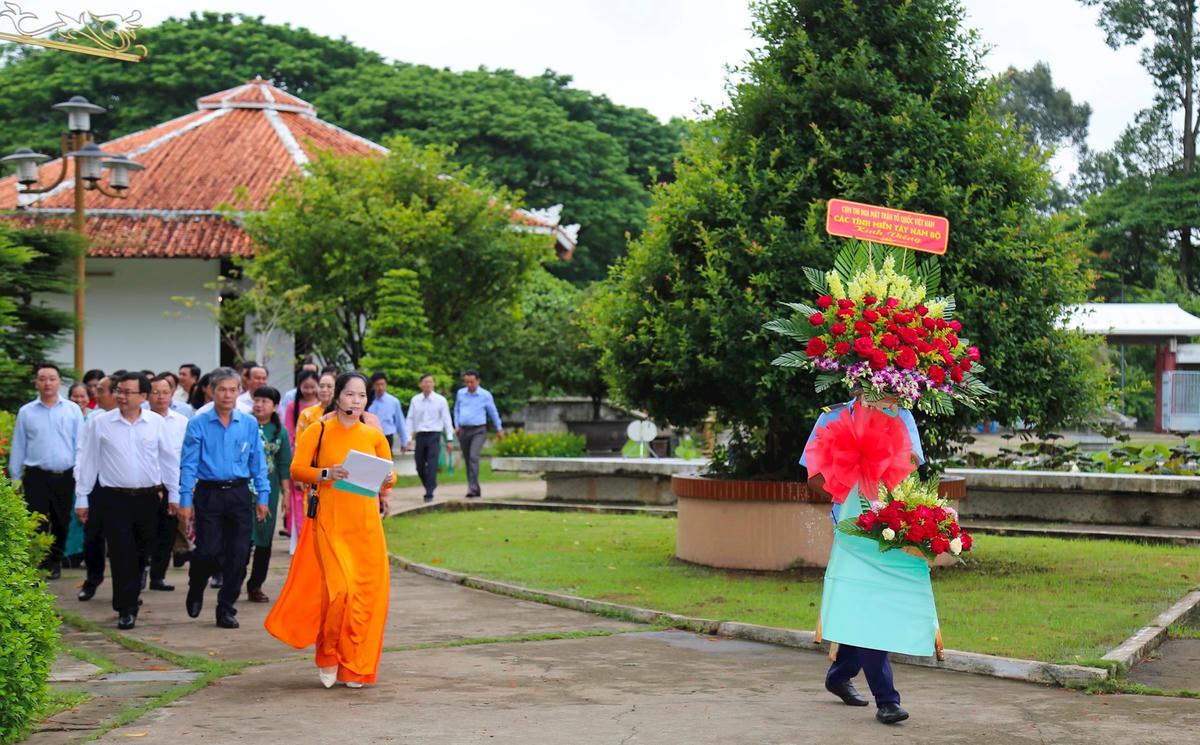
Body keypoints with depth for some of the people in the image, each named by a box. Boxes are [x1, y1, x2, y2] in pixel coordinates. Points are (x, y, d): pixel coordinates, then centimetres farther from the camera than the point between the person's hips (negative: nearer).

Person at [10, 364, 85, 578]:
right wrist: (15, 478, 6)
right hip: (36, 477, -1)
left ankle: (55, 563, 25)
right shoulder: (26, 412, 5)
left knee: (62, 524, 10)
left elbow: (80, 445, 5)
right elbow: (18, 448, 8)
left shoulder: (72, 410, 4)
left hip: (65, 477, 1)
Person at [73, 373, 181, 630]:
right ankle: (127, 610, -1)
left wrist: (174, 494, 8)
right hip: (114, 499, -2)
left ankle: (130, 597, 30)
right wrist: (82, 499, 4)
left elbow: (169, 460, 9)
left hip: (147, 498, 2)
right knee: (122, 555, -5)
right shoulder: (101, 423, 0)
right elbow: (88, 462, 5)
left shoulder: (156, 423, 2)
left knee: (142, 553, 10)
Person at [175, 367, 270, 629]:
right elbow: (188, 464, -2)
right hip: (209, 493, -2)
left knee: (238, 554, 0)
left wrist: (262, 496, 4)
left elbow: (258, 463, 10)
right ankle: (196, 591, 25)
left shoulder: (249, 424, 7)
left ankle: (226, 609, 12)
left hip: (239, 494, 2)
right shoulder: (198, 424, 0)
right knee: (208, 552, -6)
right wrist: (185, 499, -8)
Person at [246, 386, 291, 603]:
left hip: (268, 489, 3)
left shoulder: (280, 431, 8)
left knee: (264, 538, 6)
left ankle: (255, 585, 15)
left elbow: (284, 464, 11)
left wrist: (287, 492, 6)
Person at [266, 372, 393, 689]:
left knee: (367, 592, -1)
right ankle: (328, 655, 8)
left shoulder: (375, 436, 11)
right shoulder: (319, 431, 3)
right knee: (339, 587, -16)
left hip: (366, 523, 3)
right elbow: (297, 469, -1)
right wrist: (326, 474, -17)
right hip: (330, 522, -3)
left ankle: (355, 667, 14)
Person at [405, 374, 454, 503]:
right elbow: (410, 419, 8)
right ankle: (431, 484, 32)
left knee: (432, 466, -10)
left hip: (434, 435, -3)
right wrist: (409, 438, 1)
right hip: (420, 435, 3)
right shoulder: (415, 400, 6)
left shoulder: (440, 400, 1)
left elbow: (446, 419, 2)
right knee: (420, 466, 9)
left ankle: (429, 493, -7)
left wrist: (450, 439, -1)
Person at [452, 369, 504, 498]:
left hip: (478, 431, -4)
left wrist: (499, 429, 15)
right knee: (468, 460, 7)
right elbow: (457, 410, 22)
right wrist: (457, 426, 12)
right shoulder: (460, 393, 8)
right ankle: (476, 489, 16)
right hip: (463, 431, 4)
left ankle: (472, 487, -24)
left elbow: (493, 413, 9)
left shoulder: (485, 395, -1)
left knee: (474, 457, -21)